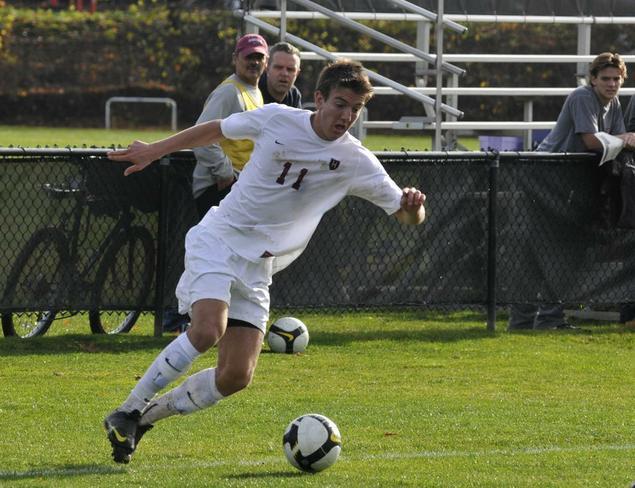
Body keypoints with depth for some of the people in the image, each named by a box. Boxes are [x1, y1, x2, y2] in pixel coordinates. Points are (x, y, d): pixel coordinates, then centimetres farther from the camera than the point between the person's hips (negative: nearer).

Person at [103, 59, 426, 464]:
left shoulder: (356, 163, -3)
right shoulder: (276, 119, -6)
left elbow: (409, 217, -2)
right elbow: (217, 130, 11)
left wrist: (413, 205, -26)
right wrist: (155, 151, 14)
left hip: (258, 268, 4)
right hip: (218, 238, -4)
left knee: (236, 377, -8)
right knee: (207, 331, -29)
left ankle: (147, 415, 12)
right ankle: (127, 412, -17)